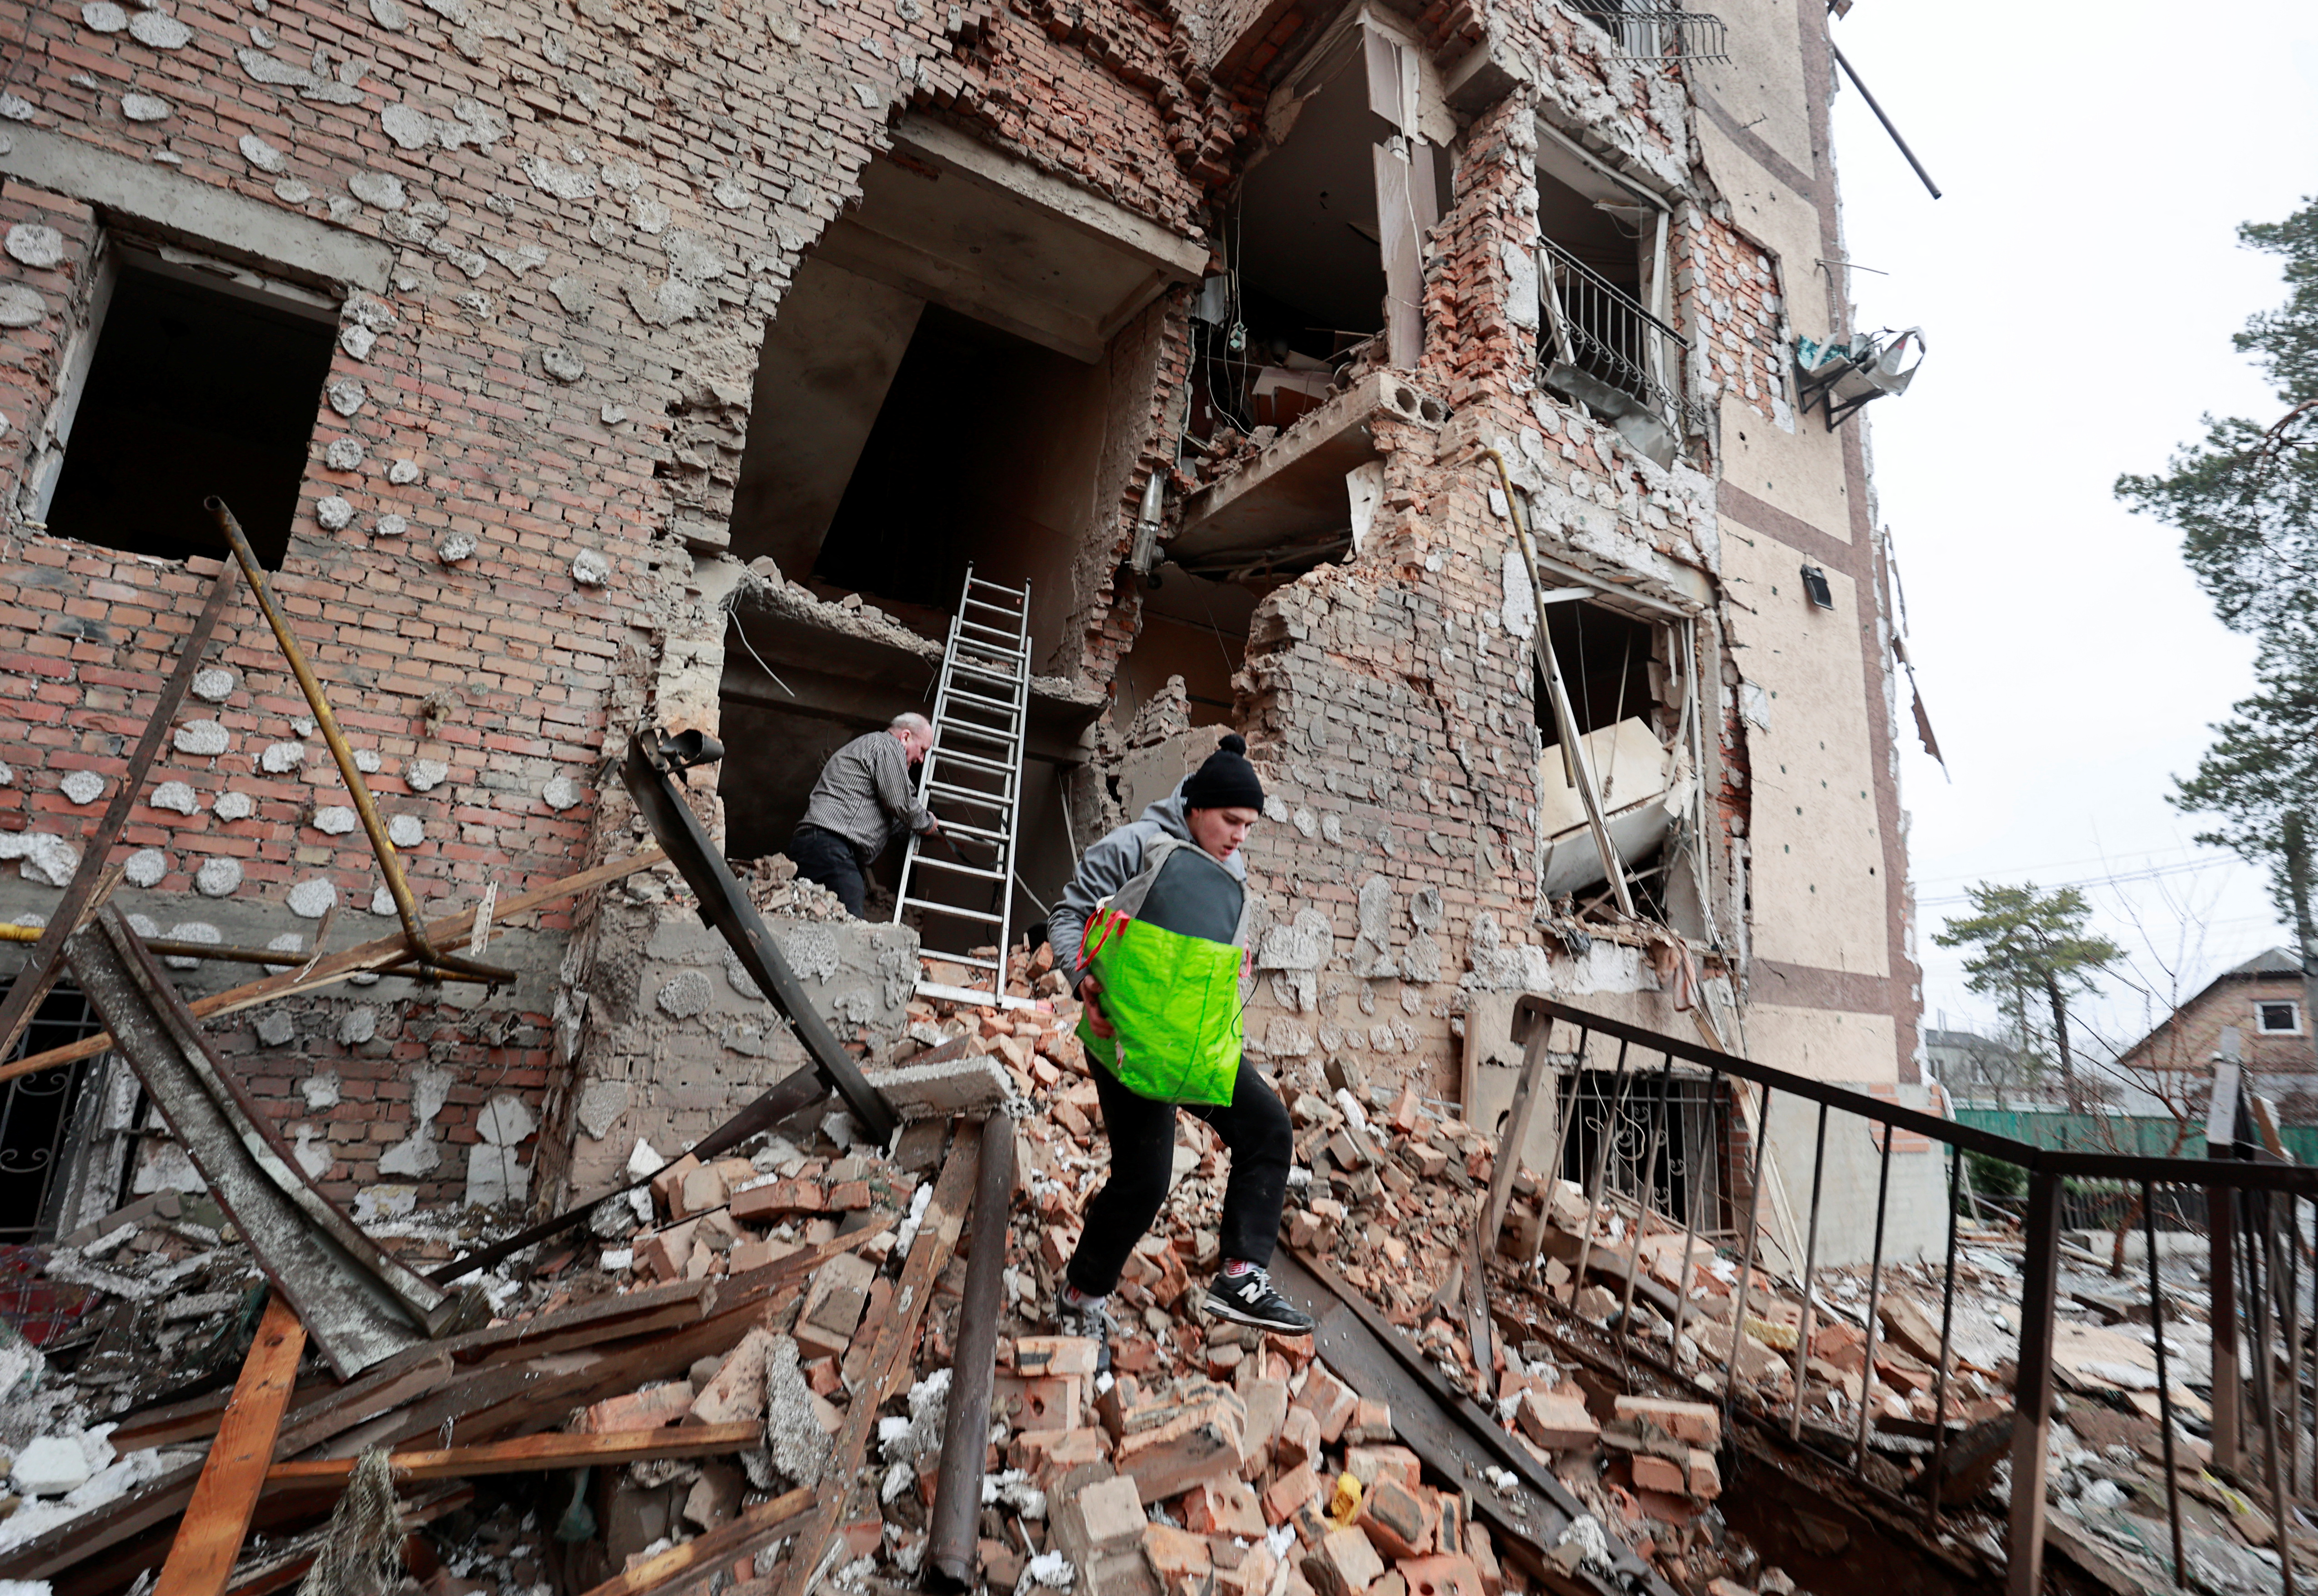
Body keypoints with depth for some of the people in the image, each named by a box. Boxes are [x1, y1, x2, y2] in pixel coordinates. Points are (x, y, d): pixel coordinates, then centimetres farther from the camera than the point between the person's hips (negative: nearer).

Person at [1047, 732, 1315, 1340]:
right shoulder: (1135, 847, -8)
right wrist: (1085, 980, -21)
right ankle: (1082, 1295, 20)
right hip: (1131, 1035, -7)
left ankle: (1241, 1278, 0)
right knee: (1144, 1177, -4)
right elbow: (1069, 913, -6)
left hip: (1199, 1043, 7)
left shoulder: (1233, 874, 12)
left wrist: (1223, 1032, 4)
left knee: (1268, 1129, -2)